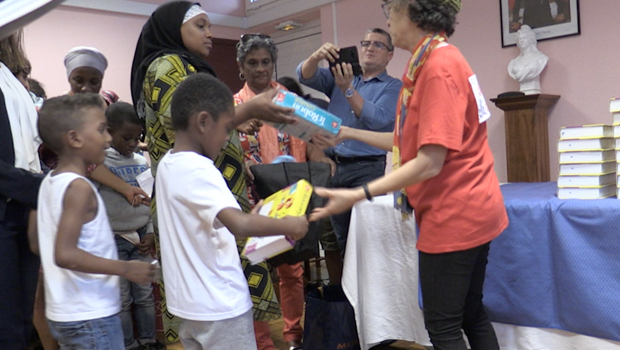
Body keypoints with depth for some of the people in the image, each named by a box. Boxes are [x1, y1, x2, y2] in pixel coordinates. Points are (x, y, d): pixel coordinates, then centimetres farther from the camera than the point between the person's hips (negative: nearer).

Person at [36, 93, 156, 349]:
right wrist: (127, 269, -24)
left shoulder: (49, 182, 7)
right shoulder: (79, 187, -20)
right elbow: (65, 254, -28)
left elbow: (35, 242, 17)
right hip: (91, 316, -9)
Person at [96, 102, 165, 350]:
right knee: (122, 298, 6)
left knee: (145, 294, 12)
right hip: (114, 239, -4)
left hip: (141, 238, 4)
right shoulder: (100, 162, -9)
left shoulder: (143, 162, 5)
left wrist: (151, 233, 4)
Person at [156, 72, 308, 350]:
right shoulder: (199, 170, -23)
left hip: (188, 302, 9)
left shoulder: (168, 165, 6)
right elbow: (239, 225, -35)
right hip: (219, 304, -9)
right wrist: (288, 225, -21)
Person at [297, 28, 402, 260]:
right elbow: (305, 76, 1)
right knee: (338, 240, 11)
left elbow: (377, 120, -14)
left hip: (366, 169, -4)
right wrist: (317, 56, -20)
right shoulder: (340, 75, 16)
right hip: (331, 166, 4)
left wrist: (348, 89, -22)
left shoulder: (393, 87, 3)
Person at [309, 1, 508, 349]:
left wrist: (359, 195, -24)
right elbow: (410, 142, 14)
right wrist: (351, 133, 18)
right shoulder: (437, 61, 10)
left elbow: (429, 162, -24)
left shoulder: (438, 66, -21)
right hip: (468, 209, 10)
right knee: (471, 314, 19)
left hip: (454, 213, -10)